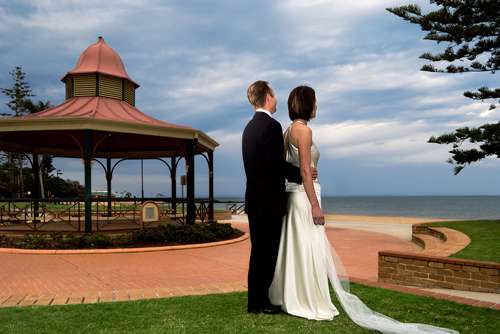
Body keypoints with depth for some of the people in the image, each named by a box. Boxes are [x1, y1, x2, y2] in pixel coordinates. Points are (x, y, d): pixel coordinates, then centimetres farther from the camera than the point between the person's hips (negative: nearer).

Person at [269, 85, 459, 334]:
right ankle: (312, 304, 7)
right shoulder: (304, 130, -15)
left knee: (294, 248, 13)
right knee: (310, 249, -2)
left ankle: (290, 298, 22)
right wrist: (315, 205, -19)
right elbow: (305, 170, -20)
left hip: (293, 192, 10)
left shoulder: (289, 131, 12)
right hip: (305, 194, -10)